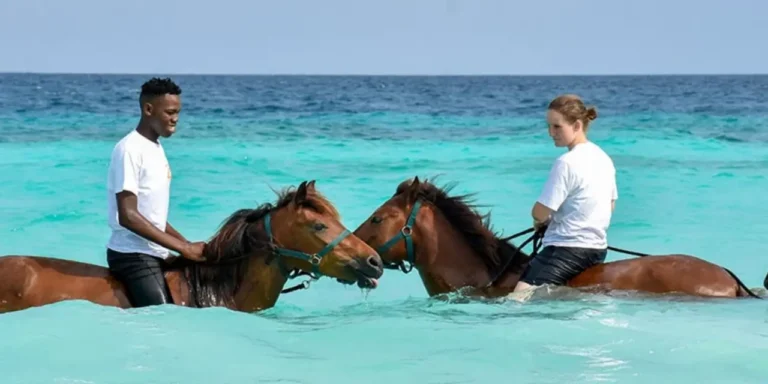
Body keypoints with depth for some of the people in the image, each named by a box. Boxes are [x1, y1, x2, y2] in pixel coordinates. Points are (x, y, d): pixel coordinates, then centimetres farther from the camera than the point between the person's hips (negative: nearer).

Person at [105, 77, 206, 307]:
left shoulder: (156, 148, 13)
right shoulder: (130, 150, -14)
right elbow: (128, 216, -21)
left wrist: (188, 246, 9)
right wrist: (183, 248, -19)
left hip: (155, 254, 9)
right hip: (134, 256, -9)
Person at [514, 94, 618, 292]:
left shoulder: (567, 163, -17)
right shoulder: (604, 159, 11)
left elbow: (540, 212, -14)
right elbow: (611, 205, 24)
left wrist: (540, 222, 7)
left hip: (567, 249, -10)